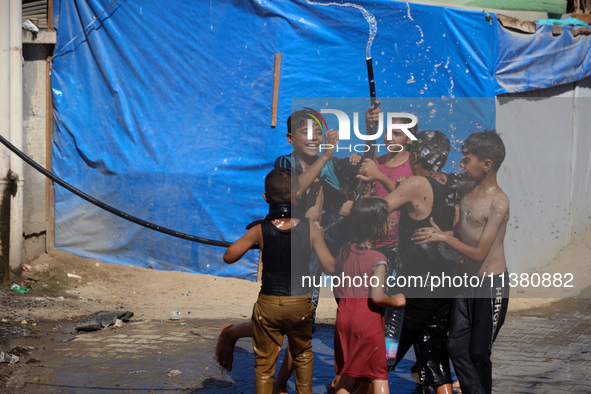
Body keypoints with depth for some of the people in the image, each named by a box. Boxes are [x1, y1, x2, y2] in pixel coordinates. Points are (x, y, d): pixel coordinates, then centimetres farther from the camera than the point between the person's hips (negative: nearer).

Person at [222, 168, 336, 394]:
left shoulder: (260, 231, -11)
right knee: (303, 354, 27)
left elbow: (229, 257, -2)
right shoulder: (311, 229, -11)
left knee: (264, 364, 11)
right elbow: (330, 268, -8)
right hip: (300, 305, 1)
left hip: (268, 305, -1)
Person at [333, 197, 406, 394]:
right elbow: (377, 296, -24)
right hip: (368, 319, -6)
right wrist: (397, 301, -8)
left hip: (344, 316, 6)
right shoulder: (378, 259, -17)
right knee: (379, 375, 5)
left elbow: (339, 289, 9)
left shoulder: (346, 250, 2)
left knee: (346, 375, 15)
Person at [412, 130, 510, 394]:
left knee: (479, 352, 1)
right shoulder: (469, 190, 5)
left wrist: (444, 237, -21)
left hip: (492, 283, -7)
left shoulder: (499, 203, -17)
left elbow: (479, 253, -21)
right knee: (457, 347, 2)